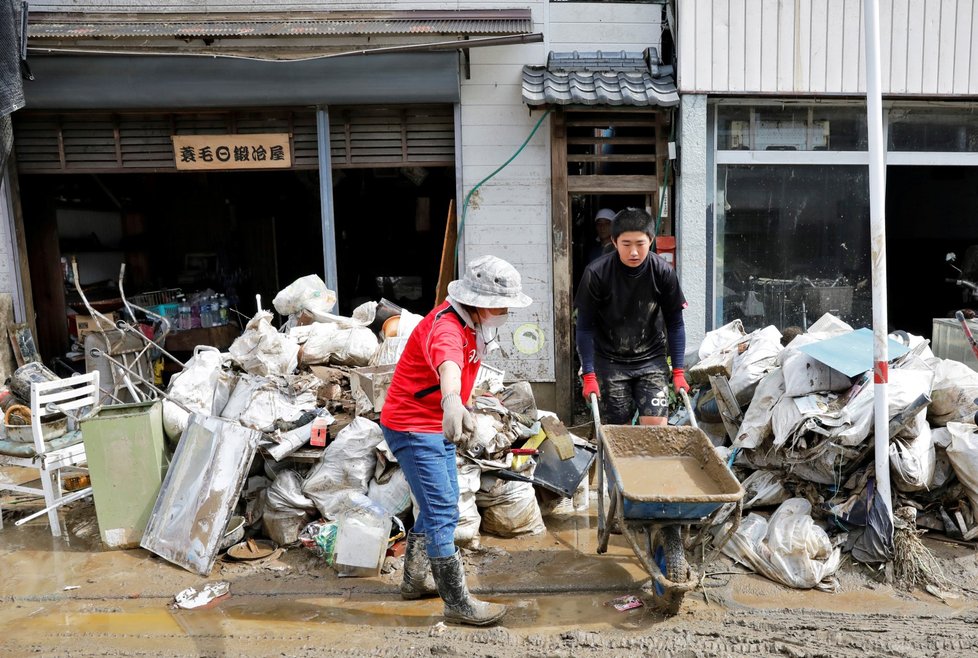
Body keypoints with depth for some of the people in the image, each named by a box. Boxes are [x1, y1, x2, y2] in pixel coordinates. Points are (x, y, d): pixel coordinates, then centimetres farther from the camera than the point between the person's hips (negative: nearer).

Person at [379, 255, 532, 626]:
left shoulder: (472, 323, 3)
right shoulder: (446, 327, -29)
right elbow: (447, 363, -53)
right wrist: (452, 403, -74)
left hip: (438, 425, 10)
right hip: (412, 427, -10)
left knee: (440, 505, 19)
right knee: (443, 512, -8)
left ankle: (415, 579, 36)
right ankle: (457, 603, 4)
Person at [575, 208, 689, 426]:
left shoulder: (663, 272, -10)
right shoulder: (596, 273, -15)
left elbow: (675, 324, 0)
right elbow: (585, 327, -8)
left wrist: (678, 371, -1)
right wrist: (589, 375, -10)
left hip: (651, 359, 1)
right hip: (610, 362, -1)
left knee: (656, 425, -8)